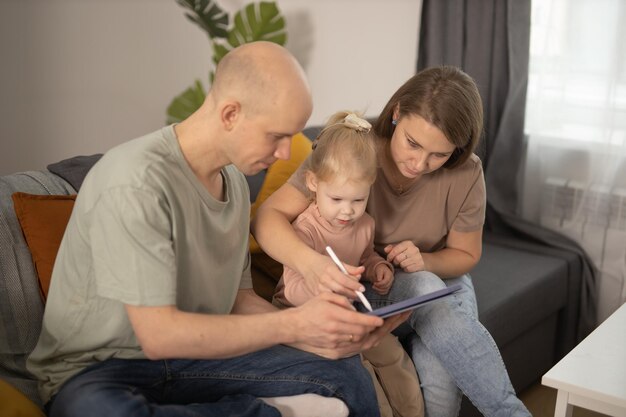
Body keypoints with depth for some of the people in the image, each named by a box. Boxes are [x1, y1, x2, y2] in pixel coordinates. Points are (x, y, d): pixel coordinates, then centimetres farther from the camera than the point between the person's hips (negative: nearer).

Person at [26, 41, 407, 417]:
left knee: (346, 372, -10)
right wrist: (294, 325, -27)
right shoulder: (136, 184, -25)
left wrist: (318, 336, -12)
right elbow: (158, 335, -26)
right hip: (96, 370, -5)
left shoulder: (233, 178, 2)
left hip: (187, 353, 6)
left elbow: (239, 300, 6)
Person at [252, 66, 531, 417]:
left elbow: (465, 255, 0)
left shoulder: (465, 174, -15)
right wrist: (309, 262, -48)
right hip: (363, 289, -1)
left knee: (439, 373, -33)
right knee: (428, 291, -35)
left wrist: (424, 262, -23)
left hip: (439, 279, 1)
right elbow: (269, 216, -26)